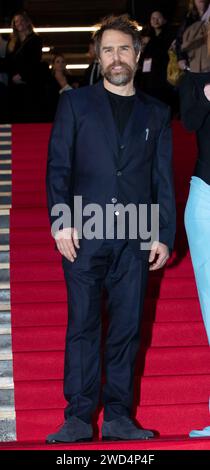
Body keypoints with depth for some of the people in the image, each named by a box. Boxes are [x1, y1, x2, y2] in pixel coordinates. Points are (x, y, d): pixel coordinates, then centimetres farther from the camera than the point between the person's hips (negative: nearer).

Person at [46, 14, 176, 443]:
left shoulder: (156, 113, 15)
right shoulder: (75, 103, 10)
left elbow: (164, 180, 12)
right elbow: (58, 166, 3)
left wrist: (164, 235, 4)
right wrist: (61, 221, -9)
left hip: (135, 238, 2)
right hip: (84, 234, -2)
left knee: (127, 328, 3)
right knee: (83, 326, -1)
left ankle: (118, 416, 10)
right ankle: (79, 417, 2)